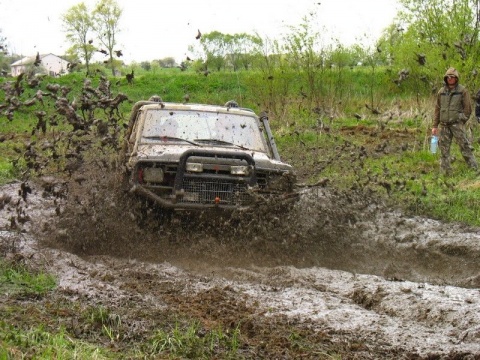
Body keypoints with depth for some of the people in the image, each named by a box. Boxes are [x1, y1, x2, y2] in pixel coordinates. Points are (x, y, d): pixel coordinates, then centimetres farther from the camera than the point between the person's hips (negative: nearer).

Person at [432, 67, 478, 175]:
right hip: (444, 125, 4)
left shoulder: (462, 90, 0)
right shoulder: (441, 92, 11)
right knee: (444, 149, 3)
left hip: (457, 123, -4)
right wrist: (435, 126, 12)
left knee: (465, 146, -6)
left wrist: (461, 122, -3)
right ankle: (445, 172, 9)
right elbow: (437, 109, 15)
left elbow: (468, 108, 0)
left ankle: (474, 169, -3)